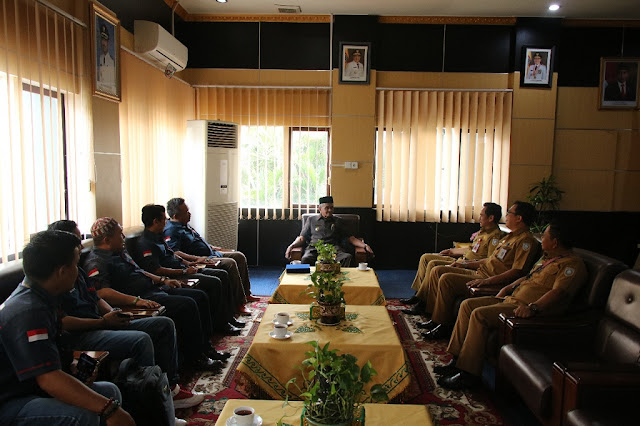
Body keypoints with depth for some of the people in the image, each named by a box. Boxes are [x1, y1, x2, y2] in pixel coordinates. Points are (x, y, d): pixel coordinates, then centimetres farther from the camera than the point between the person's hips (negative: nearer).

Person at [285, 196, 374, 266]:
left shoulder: (338, 221, 26)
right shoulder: (311, 220, 24)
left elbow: (349, 238, 20)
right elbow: (302, 238, 19)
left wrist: (364, 245, 5)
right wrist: (291, 246, 0)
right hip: (314, 248, -1)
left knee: (347, 257, -34)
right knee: (306, 259, -38)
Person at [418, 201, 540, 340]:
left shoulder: (526, 241, -11)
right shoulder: (510, 236, 21)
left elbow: (517, 272, -21)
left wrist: (487, 281, -28)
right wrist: (466, 265, 19)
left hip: (494, 283, -11)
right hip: (479, 272, 11)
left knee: (446, 279, -25)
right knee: (437, 271, 3)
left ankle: (443, 326, -13)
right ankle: (436, 318, 4)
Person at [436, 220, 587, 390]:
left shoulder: (572, 263, -9)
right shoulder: (548, 257, 23)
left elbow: (559, 292, -24)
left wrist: (533, 307, -36)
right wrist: (508, 287, 20)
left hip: (524, 308, -11)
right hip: (512, 298, 11)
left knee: (480, 314, -26)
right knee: (468, 304, 1)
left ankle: (468, 374, -20)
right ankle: (457, 360, 1)